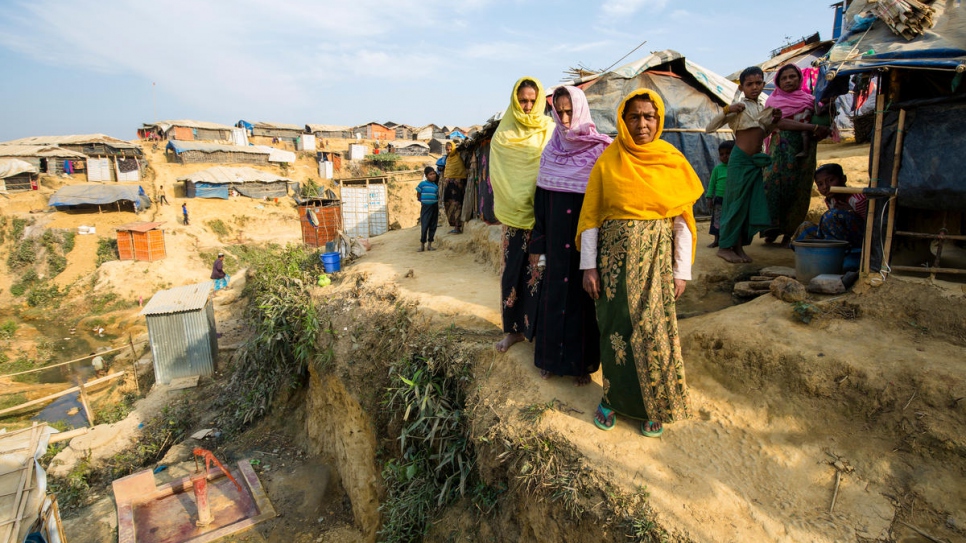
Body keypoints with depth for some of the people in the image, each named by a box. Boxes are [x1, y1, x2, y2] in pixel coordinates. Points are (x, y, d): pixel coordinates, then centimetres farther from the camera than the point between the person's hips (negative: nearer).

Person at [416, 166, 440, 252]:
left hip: (434, 207, 3)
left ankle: (430, 244, 14)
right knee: (424, 226, -4)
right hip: (425, 207, -3)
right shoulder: (422, 184, -1)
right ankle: (422, 245, 5)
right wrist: (424, 201, 6)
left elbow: (437, 196, 11)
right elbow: (418, 195, 7)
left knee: (433, 226, 5)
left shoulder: (435, 186, 6)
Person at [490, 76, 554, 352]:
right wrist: (514, 202, -7)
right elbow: (498, 175, 5)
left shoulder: (550, 130, 4)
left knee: (539, 273, -1)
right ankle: (514, 328, 17)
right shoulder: (503, 134, 7)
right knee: (512, 271, 4)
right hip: (513, 214, 1)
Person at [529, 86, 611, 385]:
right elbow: (540, 200, 7)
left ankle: (582, 362, 21)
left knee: (583, 296, 5)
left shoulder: (601, 149, -5)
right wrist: (536, 245, 5)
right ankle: (551, 357, 25)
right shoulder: (551, 150, 6)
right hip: (555, 240, 3)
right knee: (552, 294, 9)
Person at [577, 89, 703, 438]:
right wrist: (589, 266, -5)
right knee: (616, 327, 5)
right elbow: (590, 217, 0)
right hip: (616, 255, 0)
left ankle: (655, 406, 22)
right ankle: (614, 398, 24)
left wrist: (681, 271, -2)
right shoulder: (608, 162, 1)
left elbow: (683, 221, 3)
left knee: (654, 329, 3)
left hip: (657, 257, 0)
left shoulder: (672, 162, 3)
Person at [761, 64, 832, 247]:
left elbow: (823, 127, 12)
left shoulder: (810, 100, 15)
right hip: (780, 151, -2)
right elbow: (780, 122, -10)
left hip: (803, 152, 2)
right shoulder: (773, 100, 8)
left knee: (798, 191, -1)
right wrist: (812, 128, -17)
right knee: (776, 186, -12)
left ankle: (789, 232, 5)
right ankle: (773, 229, -6)